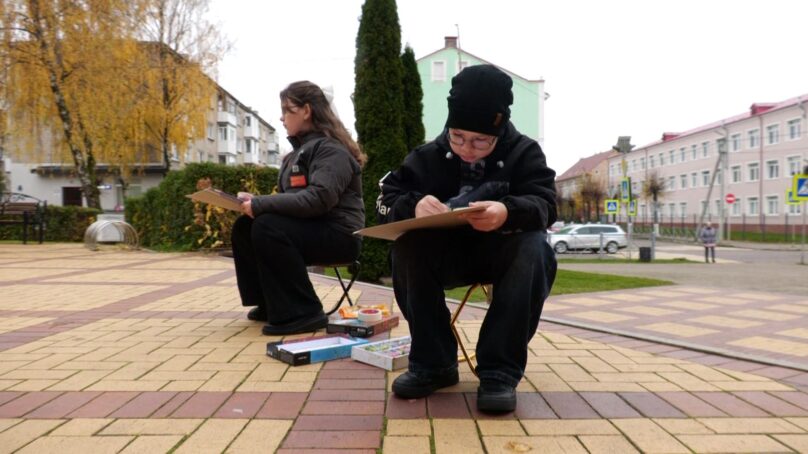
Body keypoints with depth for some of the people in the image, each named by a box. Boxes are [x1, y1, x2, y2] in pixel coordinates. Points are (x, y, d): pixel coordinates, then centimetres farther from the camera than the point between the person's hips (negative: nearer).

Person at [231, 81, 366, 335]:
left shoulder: (331, 149, -14)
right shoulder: (298, 152, 16)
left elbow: (318, 199, -28)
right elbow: (289, 198, 15)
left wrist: (260, 204, -26)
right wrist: (255, 201, -3)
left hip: (339, 235, -9)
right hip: (308, 229, 9)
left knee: (267, 227, -27)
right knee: (243, 227, 2)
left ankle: (302, 313, -21)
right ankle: (270, 303, 9)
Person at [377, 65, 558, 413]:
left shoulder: (524, 152, -5)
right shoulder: (429, 155, -2)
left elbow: (545, 204, -19)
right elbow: (386, 199, -9)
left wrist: (509, 212, -44)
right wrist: (413, 205, -35)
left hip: (504, 253, -1)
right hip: (447, 254, 2)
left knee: (534, 249, -33)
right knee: (407, 246, -28)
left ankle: (500, 371, -26)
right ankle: (433, 362, -17)